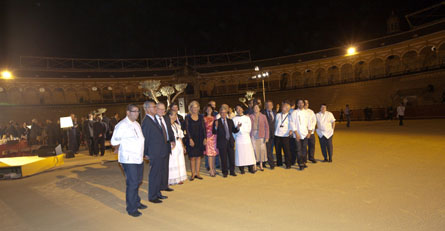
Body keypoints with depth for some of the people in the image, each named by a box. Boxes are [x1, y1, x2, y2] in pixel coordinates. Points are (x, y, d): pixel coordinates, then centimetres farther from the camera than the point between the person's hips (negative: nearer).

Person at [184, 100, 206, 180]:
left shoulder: (201, 117, 7)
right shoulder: (188, 117, -2)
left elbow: (204, 128, 6)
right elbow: (187, 129, -6)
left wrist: (205, 138, -3)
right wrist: (190, 139, -14)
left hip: (200, 140, 3)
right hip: (192, 140, -3)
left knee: (198, 157, 6)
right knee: (192, 157, 0)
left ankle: (197, 173, 15)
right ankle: (193, 174, 10)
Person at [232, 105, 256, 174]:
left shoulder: (247, 118, 11)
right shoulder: (234, 119, 5)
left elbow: (249, 128, 10)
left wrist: (240, 128, 4)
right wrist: (237, 127, -18)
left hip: (247, 138, 1)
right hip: (239, 139, -1)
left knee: (249, 153, -2)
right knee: (240, 154, -2)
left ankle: (251, 168, 7)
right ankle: (242, 169, 8)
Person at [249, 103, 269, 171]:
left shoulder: (263, 116, 3)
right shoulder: (251, 117, 4)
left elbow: (266, 127, 2)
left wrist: (267, 137, -4)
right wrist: (248, 136, -6)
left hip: (261, 136, 1)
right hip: (253, 135, 0)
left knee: (262, 149, 3)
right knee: (254, 150, -1)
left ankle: (261, 165, 17)